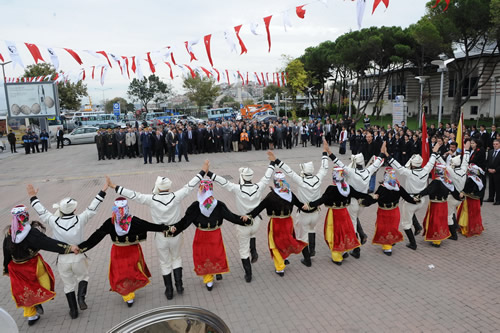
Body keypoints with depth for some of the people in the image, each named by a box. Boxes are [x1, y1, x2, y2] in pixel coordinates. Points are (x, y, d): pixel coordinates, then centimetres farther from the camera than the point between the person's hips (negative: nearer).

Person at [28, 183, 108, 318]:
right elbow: (92, 208, -7)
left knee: (68, 285, 18)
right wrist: (103, 191, -1)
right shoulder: (80, 220, -15)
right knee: (83, 277, 25)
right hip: (78, 258, -1)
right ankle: (81, 297, 2)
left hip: (62, 260, 1)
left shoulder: (54, 222, -13)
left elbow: (42, 211, -1)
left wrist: (33, 197, 11)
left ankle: (73, 311, 27)